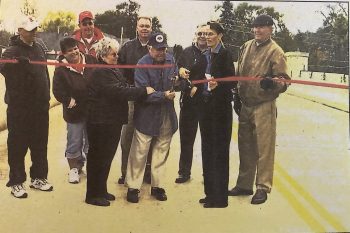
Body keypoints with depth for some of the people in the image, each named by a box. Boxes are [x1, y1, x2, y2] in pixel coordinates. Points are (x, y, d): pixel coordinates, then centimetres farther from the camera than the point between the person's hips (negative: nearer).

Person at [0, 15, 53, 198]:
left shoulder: (38, 49, 12)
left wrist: (46, 96, 18)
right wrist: (16, 62, -50)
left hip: (40, 107, 7)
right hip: (19, 108, -6)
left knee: (40, 144, 13)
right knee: (18, 146, 2)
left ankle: (38, 178, 27)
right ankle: (16, 182, 12)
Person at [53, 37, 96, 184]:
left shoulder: (91, 61, -6)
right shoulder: (61, 70, -11)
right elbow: (58, 91, -12)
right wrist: (70, 102, -20)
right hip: (75, 112, -2)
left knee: (91, 141, 17)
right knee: (74, 143, 9)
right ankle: (74, 168, 26)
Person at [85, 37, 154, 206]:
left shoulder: (114, 71, 15)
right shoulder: (100, 73, -18)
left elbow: (124, 88, 9)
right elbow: (118, 92, -26)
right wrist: (144, 91, -22)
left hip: (112, 122, 10)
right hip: (101, 123, -10)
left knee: (106, 157, 17)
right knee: (98, 158, 0)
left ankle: (101, 191, 29)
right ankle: (93, 195, 11)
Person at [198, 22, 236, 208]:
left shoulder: (225, 55, -9)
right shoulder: (206, 55, 12)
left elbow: (233, 82, -13)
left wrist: (217, 84, -30)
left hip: (220, 108, -8)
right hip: (206, 106, 8)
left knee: (219, 152, -2)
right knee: (207, 150, 12)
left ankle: (219, 198, 7)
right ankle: (210, 193, 24)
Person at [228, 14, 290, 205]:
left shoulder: (275, 52, -9)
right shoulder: (246, 47, 11)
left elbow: (284, 81, -13)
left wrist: (272, 83, -34)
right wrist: (237, 97, 17)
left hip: (264, 107, -6)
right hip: (245, 105, 7)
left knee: (264, 148, -2)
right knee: (245, 146, 14)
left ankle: (263, 187, 9)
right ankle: (244, 184, 26)